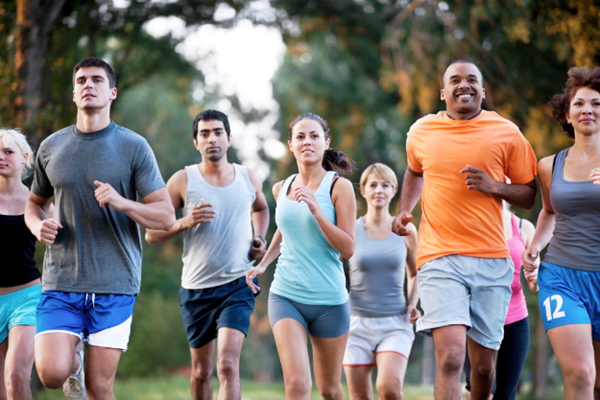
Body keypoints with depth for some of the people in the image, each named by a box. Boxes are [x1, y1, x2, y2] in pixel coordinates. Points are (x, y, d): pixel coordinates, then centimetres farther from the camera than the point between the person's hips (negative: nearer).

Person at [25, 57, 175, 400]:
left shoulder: (134, 147, -1)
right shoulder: (51, 147, 8)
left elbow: (166, 217, -3)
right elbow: (35, 202, 24)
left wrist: (122, 203, -21)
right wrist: (39, 226, 0)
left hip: (115, 284, -2)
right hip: (61, 282, 2)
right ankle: (73, 354, 21)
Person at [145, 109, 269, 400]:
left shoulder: (249, 179, 4)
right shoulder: (183, 181, -3)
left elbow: (260, 207, 29)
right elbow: (151, 234, -1)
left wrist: (260, 239, 11)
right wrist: (185, 223, -19)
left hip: (238, 285, 0)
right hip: (196, 288, 0)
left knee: (227, 364, -18)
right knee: (201, 371, 12)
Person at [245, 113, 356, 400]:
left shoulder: (339, 187, -6)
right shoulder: (282, 189, 7)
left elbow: (348, 249, -11)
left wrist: (316, 209, -20)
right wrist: (263, 263, 18)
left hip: (329, 300, -2)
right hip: (286, 296, 2)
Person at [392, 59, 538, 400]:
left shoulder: (506, 133, 3)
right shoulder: (421, 132, 7)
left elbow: (529, 195, 8)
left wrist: (494, 186, -10)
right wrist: (405, 210, 13)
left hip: (492, 261, 1)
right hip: (440, 259, -1)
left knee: (484, 364, 8)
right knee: (451, 356, -18)